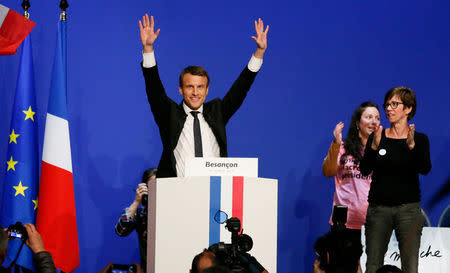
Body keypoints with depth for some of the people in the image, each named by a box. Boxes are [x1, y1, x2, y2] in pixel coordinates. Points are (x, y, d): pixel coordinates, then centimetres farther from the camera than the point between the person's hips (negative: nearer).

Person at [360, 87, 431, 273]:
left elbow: (425, 169, -14)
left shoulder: (420, 139, 4)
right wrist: (374, 147, -24)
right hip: (379, 208, 1)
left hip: (408, 208, -1)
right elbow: (364, 170, -6)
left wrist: (412, 146, -31)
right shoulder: (377, 137, 6)